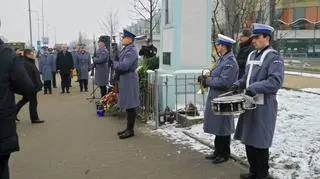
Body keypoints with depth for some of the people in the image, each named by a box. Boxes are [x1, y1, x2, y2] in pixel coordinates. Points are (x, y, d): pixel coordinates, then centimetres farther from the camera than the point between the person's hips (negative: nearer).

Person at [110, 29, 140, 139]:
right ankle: (128, 128, 25)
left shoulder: (132, 51, -16)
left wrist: (114, 63, -8)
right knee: (127, 105, 15)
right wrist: (115, 63, 3)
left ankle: (130, 130, 6)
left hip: (129, 80, -10)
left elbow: (124, 65, -23)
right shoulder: (126, 49, 14)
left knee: (130, 106, -2)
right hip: (124, 80, 10)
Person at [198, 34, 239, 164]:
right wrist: (206, 78, 0)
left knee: (222, 128, 3)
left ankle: (224, 154, 18)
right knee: (217, 126, 18)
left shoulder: (230, 62, -19)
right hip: (216, 98, 10)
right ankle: (218, 151, 31)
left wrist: (207, 81, -16)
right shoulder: (222, 59, 12)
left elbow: (223, 82, -26)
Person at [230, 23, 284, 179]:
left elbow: (276, 81, -21)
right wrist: (239, 84, 5)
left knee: (260, 143, 2)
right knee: (248, 140, 15)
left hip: (264, 107, -8)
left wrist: (255, 88, -27)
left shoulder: (274, 57, -11)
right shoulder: (252, 55, 13)